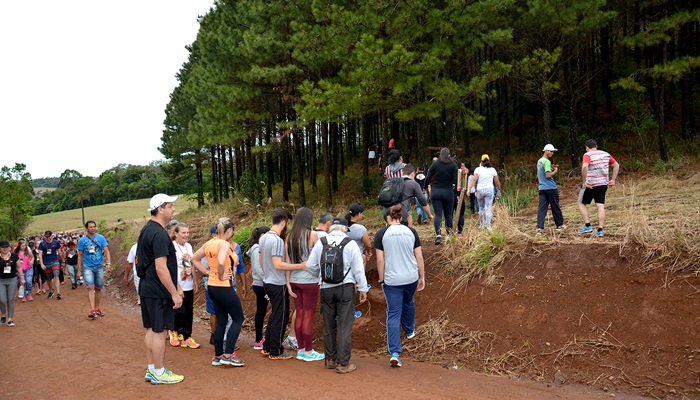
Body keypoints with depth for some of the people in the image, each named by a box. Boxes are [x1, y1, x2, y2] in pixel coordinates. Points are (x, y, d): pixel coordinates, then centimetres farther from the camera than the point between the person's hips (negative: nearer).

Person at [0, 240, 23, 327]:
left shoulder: (14, 256, -2)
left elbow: (19, 267, 8)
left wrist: (22, 277, 8)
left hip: (12, 280, 1)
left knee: (11, 300, 4)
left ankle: (10, 319, 13)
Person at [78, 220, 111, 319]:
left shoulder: (101, 238, 1)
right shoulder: (82, 240, 0)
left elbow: (106, 251, -2)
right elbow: (80, 256, 5)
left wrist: (108, 262, -17)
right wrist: (79, 270, 5)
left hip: (99, 266, 2)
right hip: (88, 267, -2)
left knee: (98, 288, 10)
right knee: (90, 287, -15)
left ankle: (97, 309, 22)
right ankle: (92, 310, -19)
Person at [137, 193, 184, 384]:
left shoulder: (146, 230, 12)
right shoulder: (159, 234, -20)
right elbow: (161, 268, -24)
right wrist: (175, 293, -19)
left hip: (146, 289, 10)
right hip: (158, 292, -10)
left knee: (151, 329, 16)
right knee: (159, 331, 0)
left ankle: (151, 370, 25)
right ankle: (159, 373, 10)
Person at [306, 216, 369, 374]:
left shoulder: (320, 243, 2)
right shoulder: (351, 244, -6)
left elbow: (311, 266, 7)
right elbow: (358, 269, -5)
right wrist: (363, 289, 4)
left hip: (326, 288, 4)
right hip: (346, 287, -3)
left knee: (329, 325, 15)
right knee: (344, 326, 1)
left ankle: (330, 359, 26)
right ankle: (343, 363, 5)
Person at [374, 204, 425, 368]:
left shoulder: (381, 234, -6)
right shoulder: (411, 232, 0)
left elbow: (380, 260, -7)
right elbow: (419, 257, 1)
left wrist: (381, 280, 3)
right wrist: (422, 277, 10)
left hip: (391, 280, -3)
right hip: (411, 278, 3)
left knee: (393, 314, 2)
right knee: (408, 302, 30)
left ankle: (394, 353, -7)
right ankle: (410, 331, 53)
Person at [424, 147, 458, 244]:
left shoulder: (434, 164, 2)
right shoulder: (453, 165, 0)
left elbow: (427, 179, -1)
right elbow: (455, 180, -8)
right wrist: (454, 186, 9)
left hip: (435, 191, 1)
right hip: (448, 192, 0)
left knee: (438, 214, -1)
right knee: (448, 215, 12)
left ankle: (438, 234, -20)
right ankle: (450, 235, 18)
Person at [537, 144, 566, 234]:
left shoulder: (539, 161, 14)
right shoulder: (547, 162, -13)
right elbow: (548, 175, -19)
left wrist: (551, 168, 14)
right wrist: (555, 171, -4)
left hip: (541, 188, 7)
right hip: (551, 188, -7)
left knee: (542, 207, 0)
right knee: (555, 207, 9)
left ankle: (540, 228, -9)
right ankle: (559, 225, 23)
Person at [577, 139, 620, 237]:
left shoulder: (587, 155, -9)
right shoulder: (606, 154, 10)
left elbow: (584, 167, -27)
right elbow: (616, 165, 13)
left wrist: (585, 181, -21)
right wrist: (613, 180, 13)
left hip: (590, 184, -5)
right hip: (603, 184, 5)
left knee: (581, 203, 12)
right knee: (601, 206, 6)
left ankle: (587, 226, 5)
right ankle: (600, 230, 5)